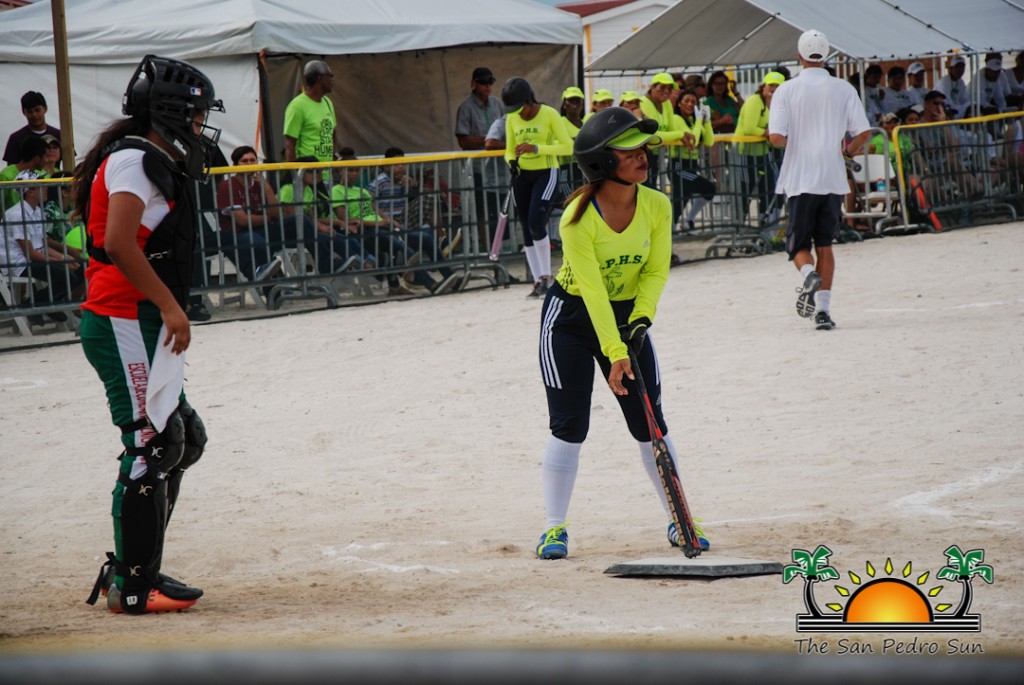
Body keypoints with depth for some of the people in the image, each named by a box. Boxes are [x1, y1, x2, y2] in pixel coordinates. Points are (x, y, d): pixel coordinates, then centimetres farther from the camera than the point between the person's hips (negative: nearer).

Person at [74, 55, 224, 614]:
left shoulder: (158, 164, 20)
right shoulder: (135, 160, -12)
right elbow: (118, 244, -24)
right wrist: (171, 305, -20)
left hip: (146, 326, 11)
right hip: (124, 323, -11)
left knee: (182, 441, 14)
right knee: (151, 450, -9)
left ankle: (132, 571, 20)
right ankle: (131, 587, -4)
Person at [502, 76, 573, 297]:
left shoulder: (549, 114, -10)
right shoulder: (512, 119, 5)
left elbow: (567, 146, -13)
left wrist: (536, 148, -23)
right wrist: (512, 162, -9)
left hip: (546, 173, -5)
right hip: (522, 175, 5)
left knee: (536, 223, -19)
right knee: (527, 229, 3)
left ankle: (546, 276, -8)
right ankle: (538, 280, 9)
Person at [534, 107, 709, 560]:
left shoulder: (657, 206, -12)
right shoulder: (577, 219, -26)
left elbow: (656, 270, -5)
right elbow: (592, 289, -27)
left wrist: (641, 318, -20)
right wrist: (614, 353, -30)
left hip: (628, 314, 4)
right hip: (571, 316, -4)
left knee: (650, 425, 2)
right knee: (569, 426, -8)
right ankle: (555, 527, 1)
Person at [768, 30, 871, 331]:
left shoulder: (786, 90, -4)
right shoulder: (843, 89, 1)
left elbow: (776, 137, -12)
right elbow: (864, 131, -6)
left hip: (799, 179, -2)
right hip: (833, 178, 2)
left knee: (798, 244, 9)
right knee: (824, 244, 11)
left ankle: (809, 274, -23)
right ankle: (823, 308, 2)